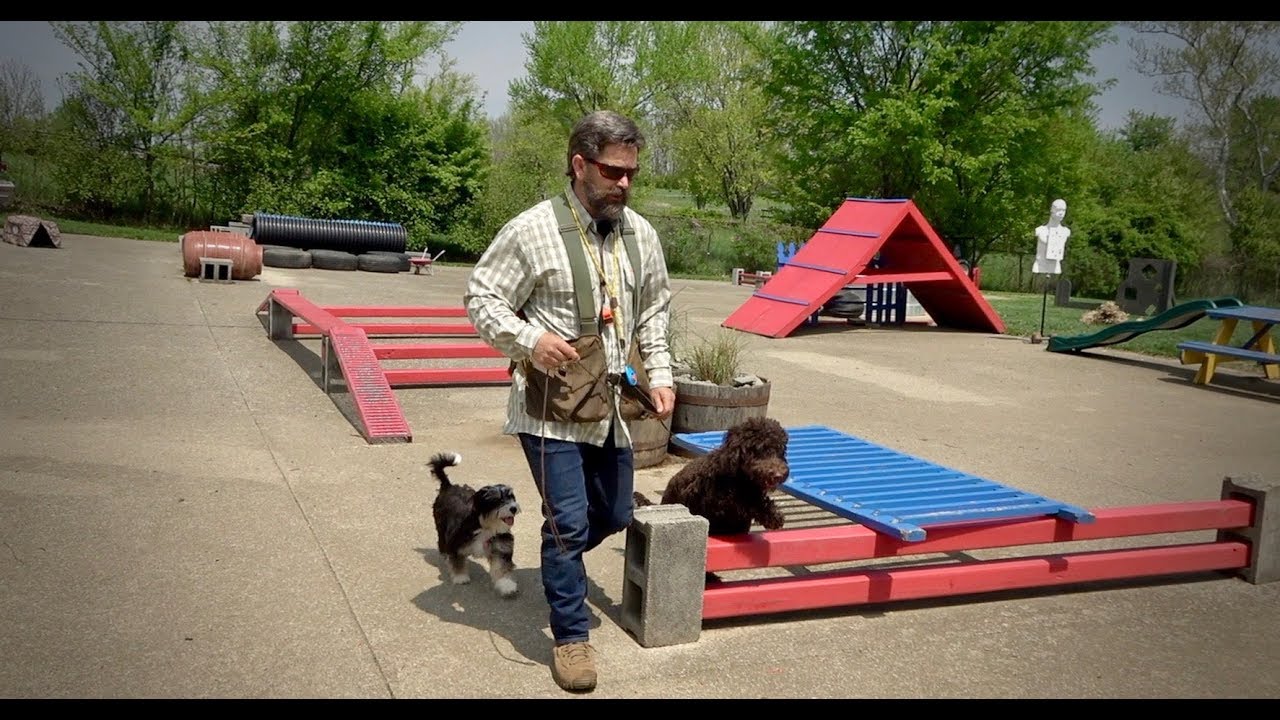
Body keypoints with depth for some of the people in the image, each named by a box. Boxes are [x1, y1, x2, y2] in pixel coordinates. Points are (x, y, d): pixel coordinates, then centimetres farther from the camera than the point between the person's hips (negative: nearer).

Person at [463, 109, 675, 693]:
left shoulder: (640, 233, 4)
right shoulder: (531, 230, -13)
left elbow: (654, 310, 15)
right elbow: (481, 299, -8)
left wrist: (659, 374, 6)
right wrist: (528, 339, -24)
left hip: (612, 405, 6)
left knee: (614, 514, 17)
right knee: (570, 519, -5)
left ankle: (557, 560, 48)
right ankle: (571, 635, 14)